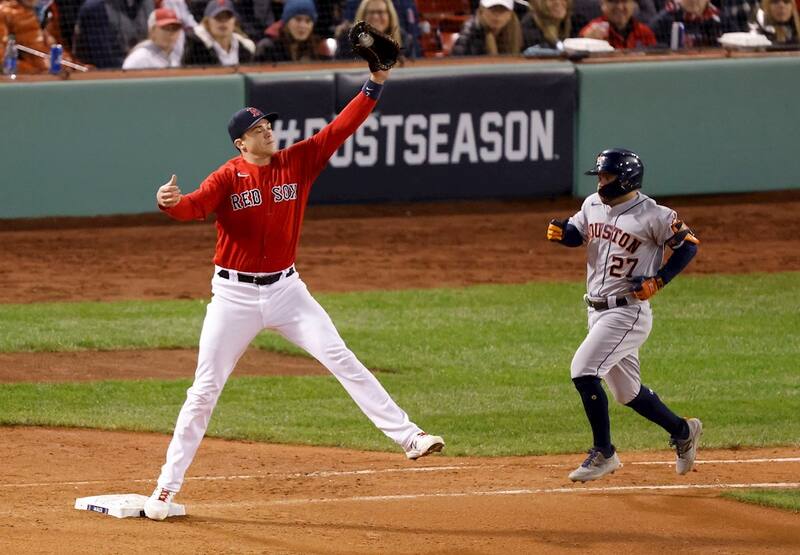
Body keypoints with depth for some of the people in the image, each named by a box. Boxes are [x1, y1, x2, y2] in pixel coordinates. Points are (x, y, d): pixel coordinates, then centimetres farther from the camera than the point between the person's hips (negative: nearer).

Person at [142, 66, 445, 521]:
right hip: (235, 295, -2)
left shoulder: (297, 162, 1)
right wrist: (171, 203, -50)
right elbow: (196, 207, -26)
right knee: (206, 388, 1)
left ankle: (407, 436, -6)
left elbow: (341, 129, -6)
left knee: (342, 359, -6)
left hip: (286, 290, 2)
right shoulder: (227, 178, -8)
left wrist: (375, 85, -16)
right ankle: (168, 486, 7)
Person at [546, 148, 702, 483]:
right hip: (597, 312, 8)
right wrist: (561, 233, -4)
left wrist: (658, 281, -16)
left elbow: (688, 245, -6)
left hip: (628, 312, -8)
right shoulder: (593, 205, 6)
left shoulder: (652, 215, -14)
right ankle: (682, 431, 35)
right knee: (626, 391, 15)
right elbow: (577, 233, 20)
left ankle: (603, 453, -8)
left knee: (584, 371, -19)